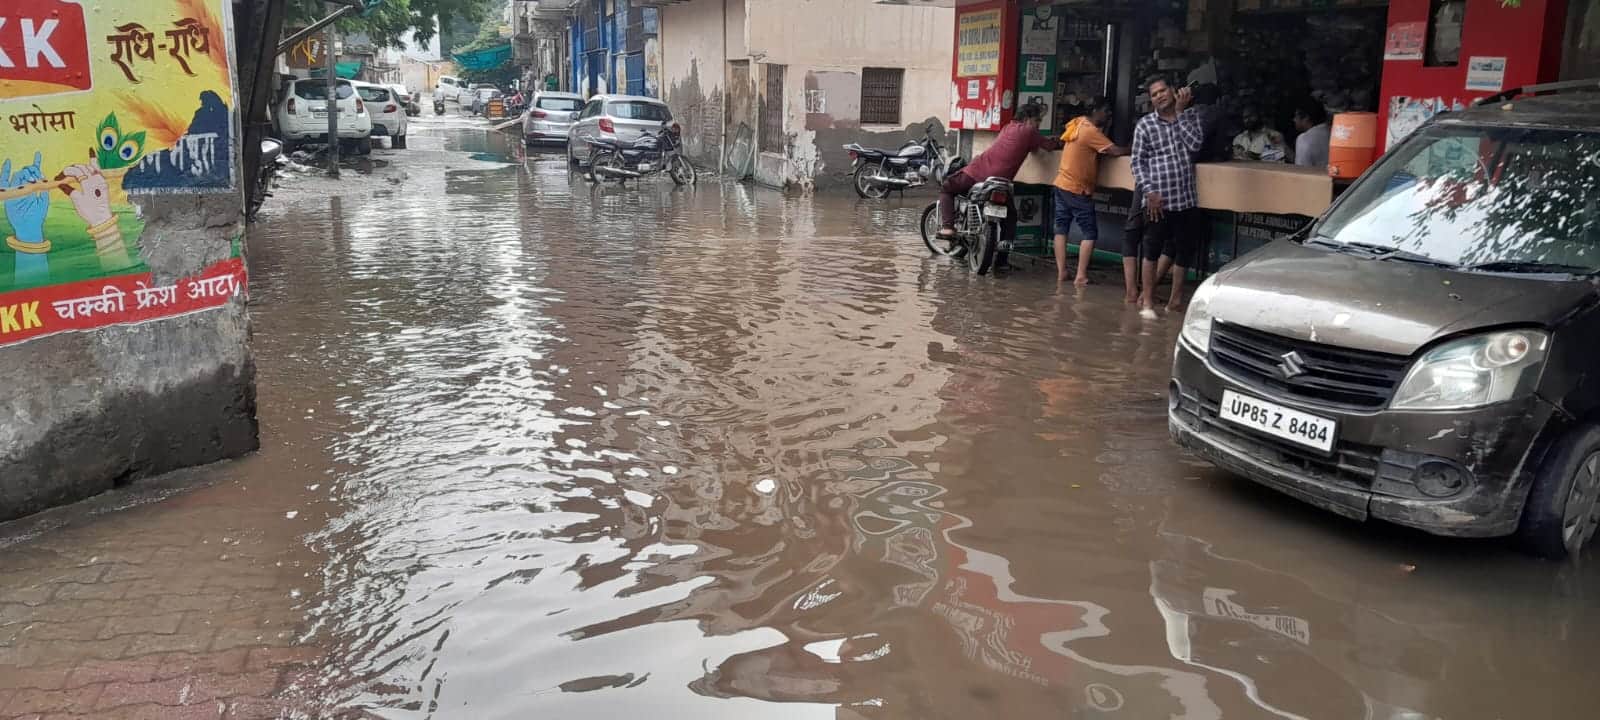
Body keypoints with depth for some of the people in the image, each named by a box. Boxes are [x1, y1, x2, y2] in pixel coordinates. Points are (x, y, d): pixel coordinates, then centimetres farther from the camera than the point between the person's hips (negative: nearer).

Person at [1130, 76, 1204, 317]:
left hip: (1186, 199, 4)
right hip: (1158, 199, -4)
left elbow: (1195, 144, -8)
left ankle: (1176, 298, 28)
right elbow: (1138, 162, -1)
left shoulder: (1191, 116, 9)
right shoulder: (1145, 124, 0)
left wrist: (1180, 112, -7)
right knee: (1153, 250, 2)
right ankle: (1147, 299, 14)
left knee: (1185, 249, 12)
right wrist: (1149, 191, -11)